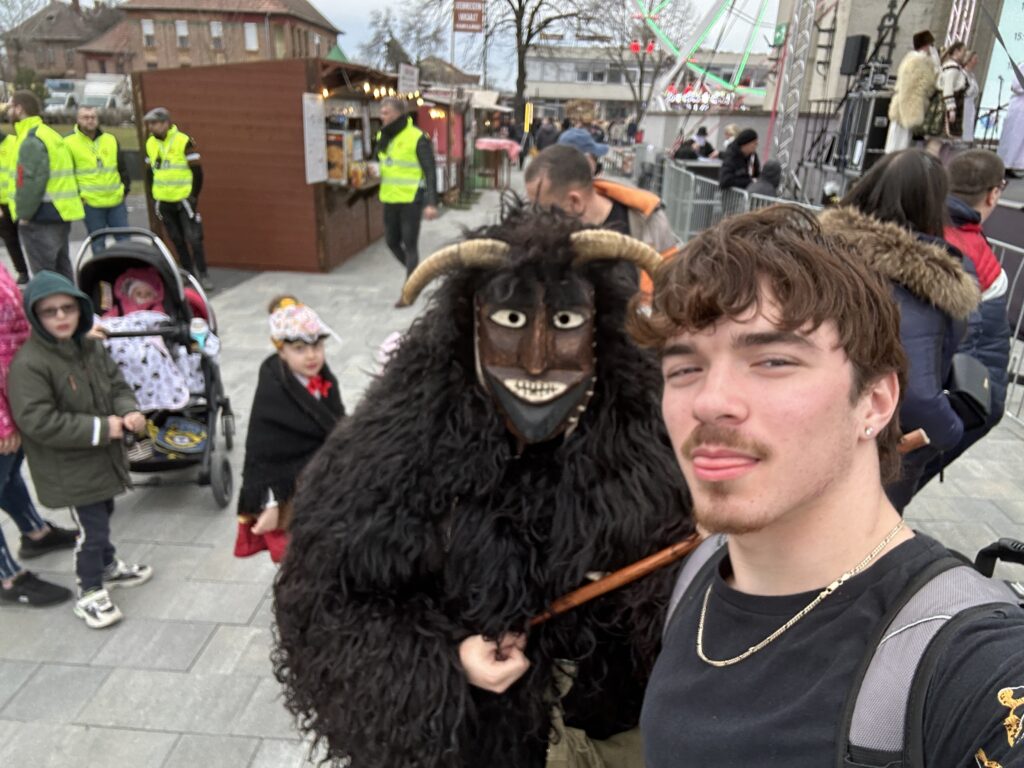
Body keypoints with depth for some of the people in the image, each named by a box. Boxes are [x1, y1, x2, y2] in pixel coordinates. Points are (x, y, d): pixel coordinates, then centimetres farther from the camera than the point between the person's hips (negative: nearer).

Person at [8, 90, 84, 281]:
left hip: (42, 216, -10)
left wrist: (24, 214, -14)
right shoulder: (50, 134, 16)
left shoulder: (31, 140, -14)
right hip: (59, 213, 10)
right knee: (61, 271, 15)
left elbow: (32, 181, -22)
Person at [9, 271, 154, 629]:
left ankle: (107, 566, 47)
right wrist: (100, 428, -25)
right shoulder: (28, 364, -23)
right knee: (91, 529, 0)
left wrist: (129, 412, -15)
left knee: (102, 516, 25)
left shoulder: (92, 347, -1)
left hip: (103, 456, 7)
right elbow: (38, 422, -27)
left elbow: (117, 386, 8)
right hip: (69, 469, -7)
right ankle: (90, 593, 20)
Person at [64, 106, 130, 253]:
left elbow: (122, 167, 17)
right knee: (98, 245, 4)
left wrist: (126, 188, 10)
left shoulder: (111, 139, 10)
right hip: (91, 204, -3)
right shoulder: (69, 142, -2)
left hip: (117, 201, 3)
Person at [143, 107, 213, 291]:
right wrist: (152, 196, 11)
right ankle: (188, 273, 21)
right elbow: (149, 172, 15)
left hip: (184, 200, -5)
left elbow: (197, 171, -8)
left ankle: (202, 274, 4)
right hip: (163, 202, 5)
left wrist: (194, 196, -8)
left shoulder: (184, 141, -11)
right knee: (177, 240, 11)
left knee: (194, 238, -6)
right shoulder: (150, 143, 6)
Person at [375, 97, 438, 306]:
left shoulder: (417, 138, -12)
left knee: (410, 245, -1)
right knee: (392, 242, 12)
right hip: (390, 200, 7)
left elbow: (430, 172, -13)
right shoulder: (383, 137, 9)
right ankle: (416, 273, 34)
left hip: (411, 200, -7)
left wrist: (431, 203, -19)